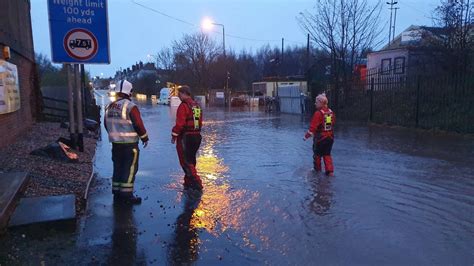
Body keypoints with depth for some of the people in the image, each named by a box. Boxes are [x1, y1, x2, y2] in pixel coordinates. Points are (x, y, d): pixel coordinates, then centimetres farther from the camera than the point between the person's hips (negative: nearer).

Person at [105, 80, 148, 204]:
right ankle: (126, 194, 1)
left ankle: (117, 193, 21)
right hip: (129, 143, -7)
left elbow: (106, 124, 16)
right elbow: (138, 125, -16)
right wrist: (145, 138, -2)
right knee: (130, 168, 0)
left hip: (115, 143, 7)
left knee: (118, 167, 15)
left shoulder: (109, 107, 7)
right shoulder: (130, 106, -15)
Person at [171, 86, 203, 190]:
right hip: (197, 136, 8)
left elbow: (180, 123, -18)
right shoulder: (197, 106, 12)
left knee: (185, 161, -1)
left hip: (185, 137, -8)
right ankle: (188, 182, 27)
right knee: (191, 159, 18)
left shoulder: (183, 106, -14)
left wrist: (174, 135, -8)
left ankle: (196, 183, -7)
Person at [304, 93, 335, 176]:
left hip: (320, 138, -6)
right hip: (330, 137, 6)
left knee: (317, 153, 14)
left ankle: (317, 169, 28)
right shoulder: (331, 112, 3)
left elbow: (313, 127, -20)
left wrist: (307, 136, -11)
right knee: (327, 154, 15)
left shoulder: (318, 113, -19)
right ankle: (330, 170, 6)